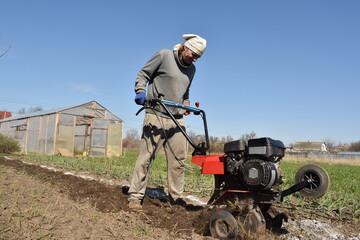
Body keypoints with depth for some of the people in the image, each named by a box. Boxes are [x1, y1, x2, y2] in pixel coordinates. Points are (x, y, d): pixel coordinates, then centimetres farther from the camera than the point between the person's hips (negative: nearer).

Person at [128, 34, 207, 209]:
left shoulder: (191, 69, 17)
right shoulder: (164, 55, -2)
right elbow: (143, 74, 1)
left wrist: (186, 102, 10)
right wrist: (140, 91, -15)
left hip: (177, 119, 6)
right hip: (156, 116, -6)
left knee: (179, 159, 6)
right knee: (146, 157, -4)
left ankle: (175, 197, 19)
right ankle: (135, 196, 5)